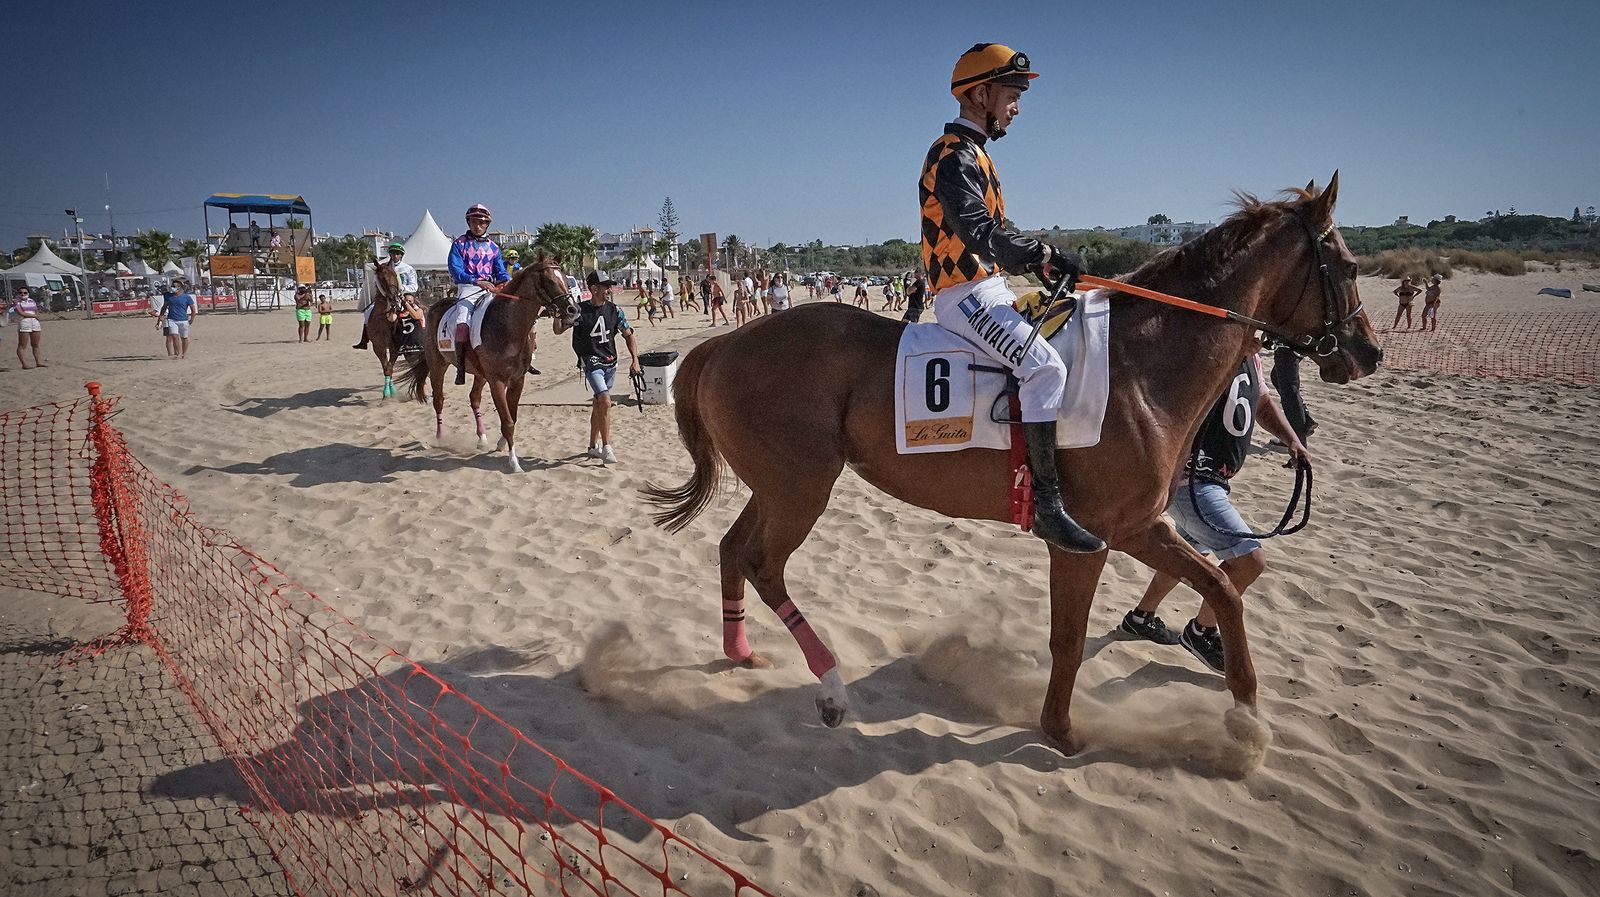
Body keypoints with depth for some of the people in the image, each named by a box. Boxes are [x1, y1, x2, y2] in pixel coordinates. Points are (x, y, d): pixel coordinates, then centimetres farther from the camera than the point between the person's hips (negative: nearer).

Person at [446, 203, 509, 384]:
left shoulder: (493, 247, 17)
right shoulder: (460, 243, 5)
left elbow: (500, 271, 15)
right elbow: (455, 270, -6)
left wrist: (506, 281, -10)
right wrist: (477, 281, -21)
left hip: (490, 289, 4)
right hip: (467, 289, -4)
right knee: (463, 324, -29)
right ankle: (460, 367, -19)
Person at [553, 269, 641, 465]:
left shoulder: (614, 310, 1)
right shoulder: (581, 311, -9)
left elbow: (628, 335, 9)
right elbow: (558, 330, -7)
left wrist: (635, 360, 0)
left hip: (610, 363, 5)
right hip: (591, 362, -5)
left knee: (598, 404, 16)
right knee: (605, 402, -19)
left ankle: (593, 446, 28)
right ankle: (606, 448, -11)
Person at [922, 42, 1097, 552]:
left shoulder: (972, 153, 22)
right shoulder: (954, 155, -12)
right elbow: (979, 233, -27)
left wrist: (1036, 260, 9)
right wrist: (1044, 255, -28)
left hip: (987, 288, 11)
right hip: (966, 295, -11)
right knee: (1045, 366, -27)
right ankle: (1046, 505, -26)